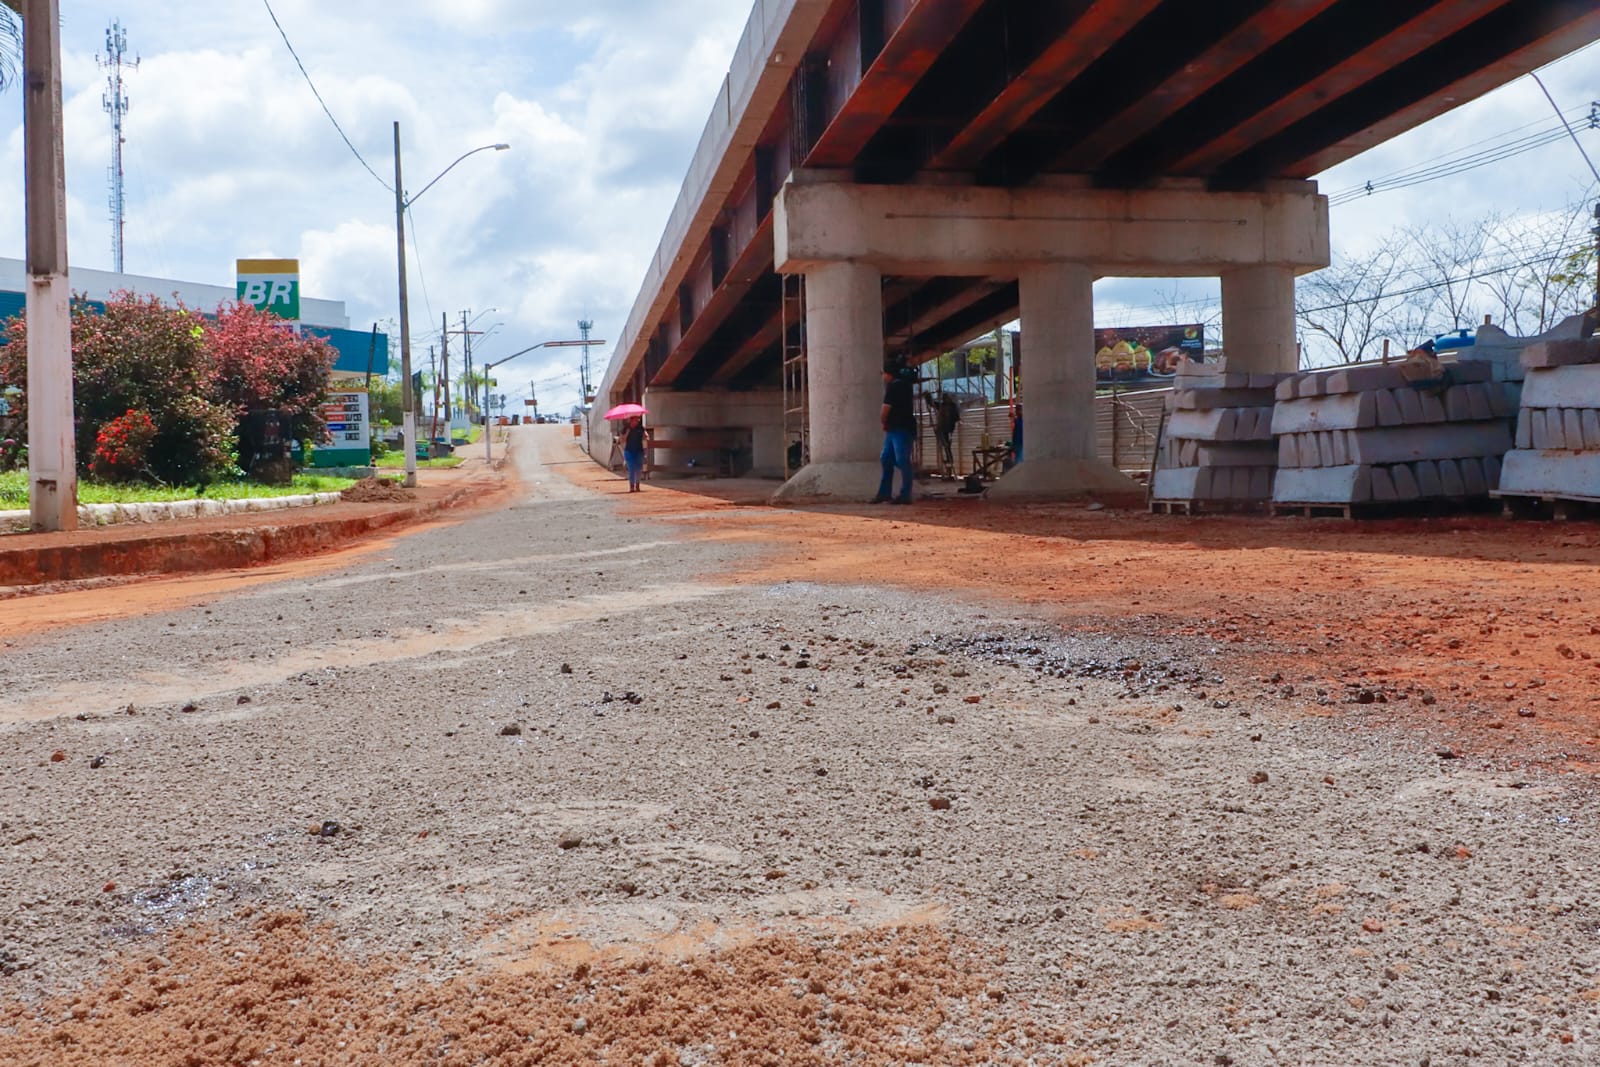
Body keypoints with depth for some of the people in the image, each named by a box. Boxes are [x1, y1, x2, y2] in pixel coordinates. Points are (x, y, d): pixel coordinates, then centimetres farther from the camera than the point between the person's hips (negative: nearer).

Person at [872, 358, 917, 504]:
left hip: (901, 429, -10)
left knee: (902, 462, -8)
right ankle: (884, 493, 13)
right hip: (894, 429, 10)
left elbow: (885, 411, -14)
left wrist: (884, 423, 6)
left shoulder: (895, 387, -13)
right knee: (886, 460, 10)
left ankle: (905, 495, -6)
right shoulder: (903, 384, 16)